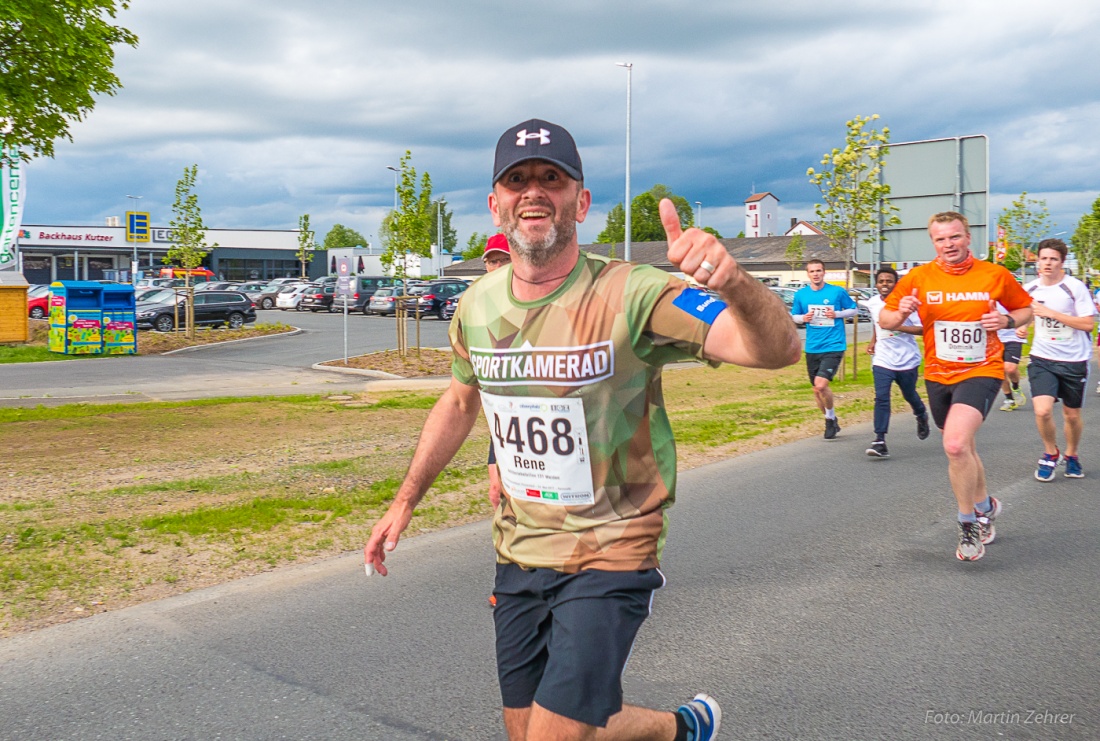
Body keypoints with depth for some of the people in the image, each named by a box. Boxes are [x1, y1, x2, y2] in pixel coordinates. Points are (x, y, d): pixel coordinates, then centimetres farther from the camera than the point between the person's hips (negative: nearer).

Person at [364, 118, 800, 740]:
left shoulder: (630, 295, -21)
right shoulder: (478, 304, -3)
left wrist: (733, 282, -52)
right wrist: (405, 503, 16)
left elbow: (778, 350, -31)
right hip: (519, 551, 6)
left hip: (610, 554, -6)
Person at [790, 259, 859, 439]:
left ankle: (830, 418, 6)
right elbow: (793, 316, 15)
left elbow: (854, 310, 7)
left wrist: (837, 314, -10)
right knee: (817, 390, 11)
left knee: (821, 385, -20)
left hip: (833, 346, -4)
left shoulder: (838, 292, -3)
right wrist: (803, 318, -6)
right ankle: (831, 422, 33)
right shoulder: (801, 294, 4)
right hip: (812, 348, 4)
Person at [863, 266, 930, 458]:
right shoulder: (872, 303, 3)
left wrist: (897, 326, -26)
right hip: (882, 360, 2)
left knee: (909, 395, 15)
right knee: (881, 398, -12)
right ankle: (880, 441, -15)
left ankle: (922, 416, 50)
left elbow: (921, 328, -16)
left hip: (907, 360, -2)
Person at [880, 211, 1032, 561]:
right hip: (938, 376, 4)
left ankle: (969, 524, -5)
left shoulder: (995, 275, -5)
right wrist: (901, 313, -20)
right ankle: (984, 507, 46)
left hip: (981, 372, -4)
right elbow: (884, 319, 2)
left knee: (955, 444, -24)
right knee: (963, 449, 19)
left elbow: (1025, 308, 10)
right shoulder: (918, 278, -3)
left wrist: (1007, 320, -11)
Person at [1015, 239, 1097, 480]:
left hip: (1073, 360, -2)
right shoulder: (1030, 289, -1)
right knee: (1042, 410, -16)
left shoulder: (1075, 287, -12)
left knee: (1072, 415, 10)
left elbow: (1089, 324, -18)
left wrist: (1051, 313, -23)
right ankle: (1050, 452, 11)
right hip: (1042, 360, 2)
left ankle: (1071, 455, 37)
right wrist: (1021, 326, -2)